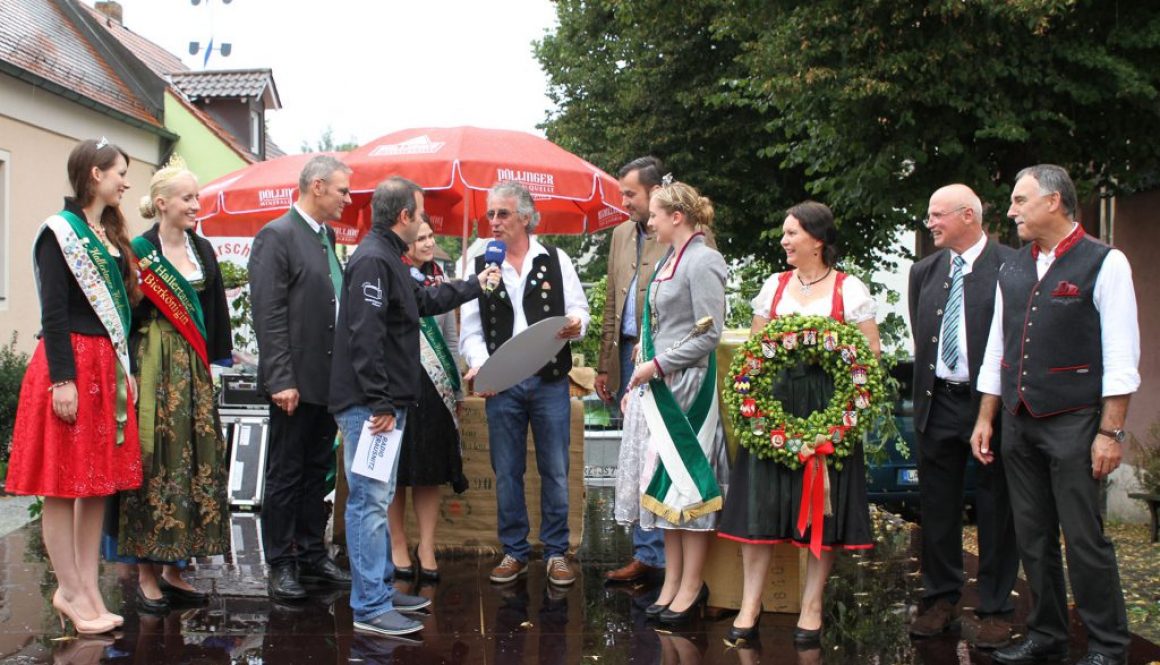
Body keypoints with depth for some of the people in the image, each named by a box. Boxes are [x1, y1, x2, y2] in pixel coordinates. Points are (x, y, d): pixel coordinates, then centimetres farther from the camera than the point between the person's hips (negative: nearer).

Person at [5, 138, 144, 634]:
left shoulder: (112, 236, 16)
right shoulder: (61, 231, -7)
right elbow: (53, 313, -13)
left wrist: (126, 369, 13)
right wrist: (62, 379, -19)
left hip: (109, 366, 8)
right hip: (71, 363, -8)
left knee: (99, 481, 9)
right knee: (63, 483, 0)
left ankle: (88, 589, 15)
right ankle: (71, 590, 7)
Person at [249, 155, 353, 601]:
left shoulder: (327, 236, 14)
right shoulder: (277, 236, -11)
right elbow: (268, 315, -16)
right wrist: (281, 380, -21)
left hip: (329, 379, 8)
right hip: (296, 380, -8)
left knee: (317, 471, 15)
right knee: (286, 475, 3)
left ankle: (312, 555, 25)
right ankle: (281, 564, 13)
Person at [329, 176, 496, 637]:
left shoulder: (388, 258, 17)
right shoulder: (373, 260, -17)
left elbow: (424, 301, 33)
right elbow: (365, 336, -24)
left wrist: (475, 285, 40)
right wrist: (380, 403, -23)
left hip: (386, 404, 11)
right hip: (370, 405, -11)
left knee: (378, 499, 17)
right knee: (369, 501, -7)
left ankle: (382, 588, 27)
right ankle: (370, 609, -2)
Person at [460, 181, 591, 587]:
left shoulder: (556, 260, 4)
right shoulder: (479, 266, 5)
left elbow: (579, 312, 6)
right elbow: (471, 331, 2)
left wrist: (575, 324, -18)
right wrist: (479, 365, -16)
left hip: (550, 380, -1)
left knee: (555, 471, 5)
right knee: (506, 473, 8)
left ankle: (556, 553, 17)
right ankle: (514, 553, 21)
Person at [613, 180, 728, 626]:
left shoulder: (701, 262, -11)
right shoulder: (669, 260, 14)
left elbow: (709, 335, -16)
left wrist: (658, 365, -14)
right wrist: (637, 383, 15)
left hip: (686, 383, -9)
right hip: (655, 384, 9)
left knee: (685, 478, -4)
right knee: (661, 478, 10)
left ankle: (692, 585, 6)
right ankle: (672, 580, 17)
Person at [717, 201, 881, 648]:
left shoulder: (850, 290, 1)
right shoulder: (774, 285, 12)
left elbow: (871, 355, -1)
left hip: (827, 409, -3)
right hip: (773, 402, 3)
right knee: (760, 502, 0)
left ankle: (811, 607, 12)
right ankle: (750, 607, 6)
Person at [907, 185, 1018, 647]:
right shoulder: (925, 272, 10)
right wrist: (923, 390, 11)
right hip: (938, 402, 5)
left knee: (996, 509, 5)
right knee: (937, 505, 12)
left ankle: (995, 610, 15)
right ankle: (941, 598, 26)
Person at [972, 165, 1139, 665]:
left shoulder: (1104, 263, -5)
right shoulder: (1012, 270, 12)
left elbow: (1121, 356, -8)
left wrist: (1110, 431, -12)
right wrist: (985, 419, 13)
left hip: (1073, 421, -6)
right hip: (1018, 422, 6)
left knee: (1084, 539, -2)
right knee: (1033, 537, 11)